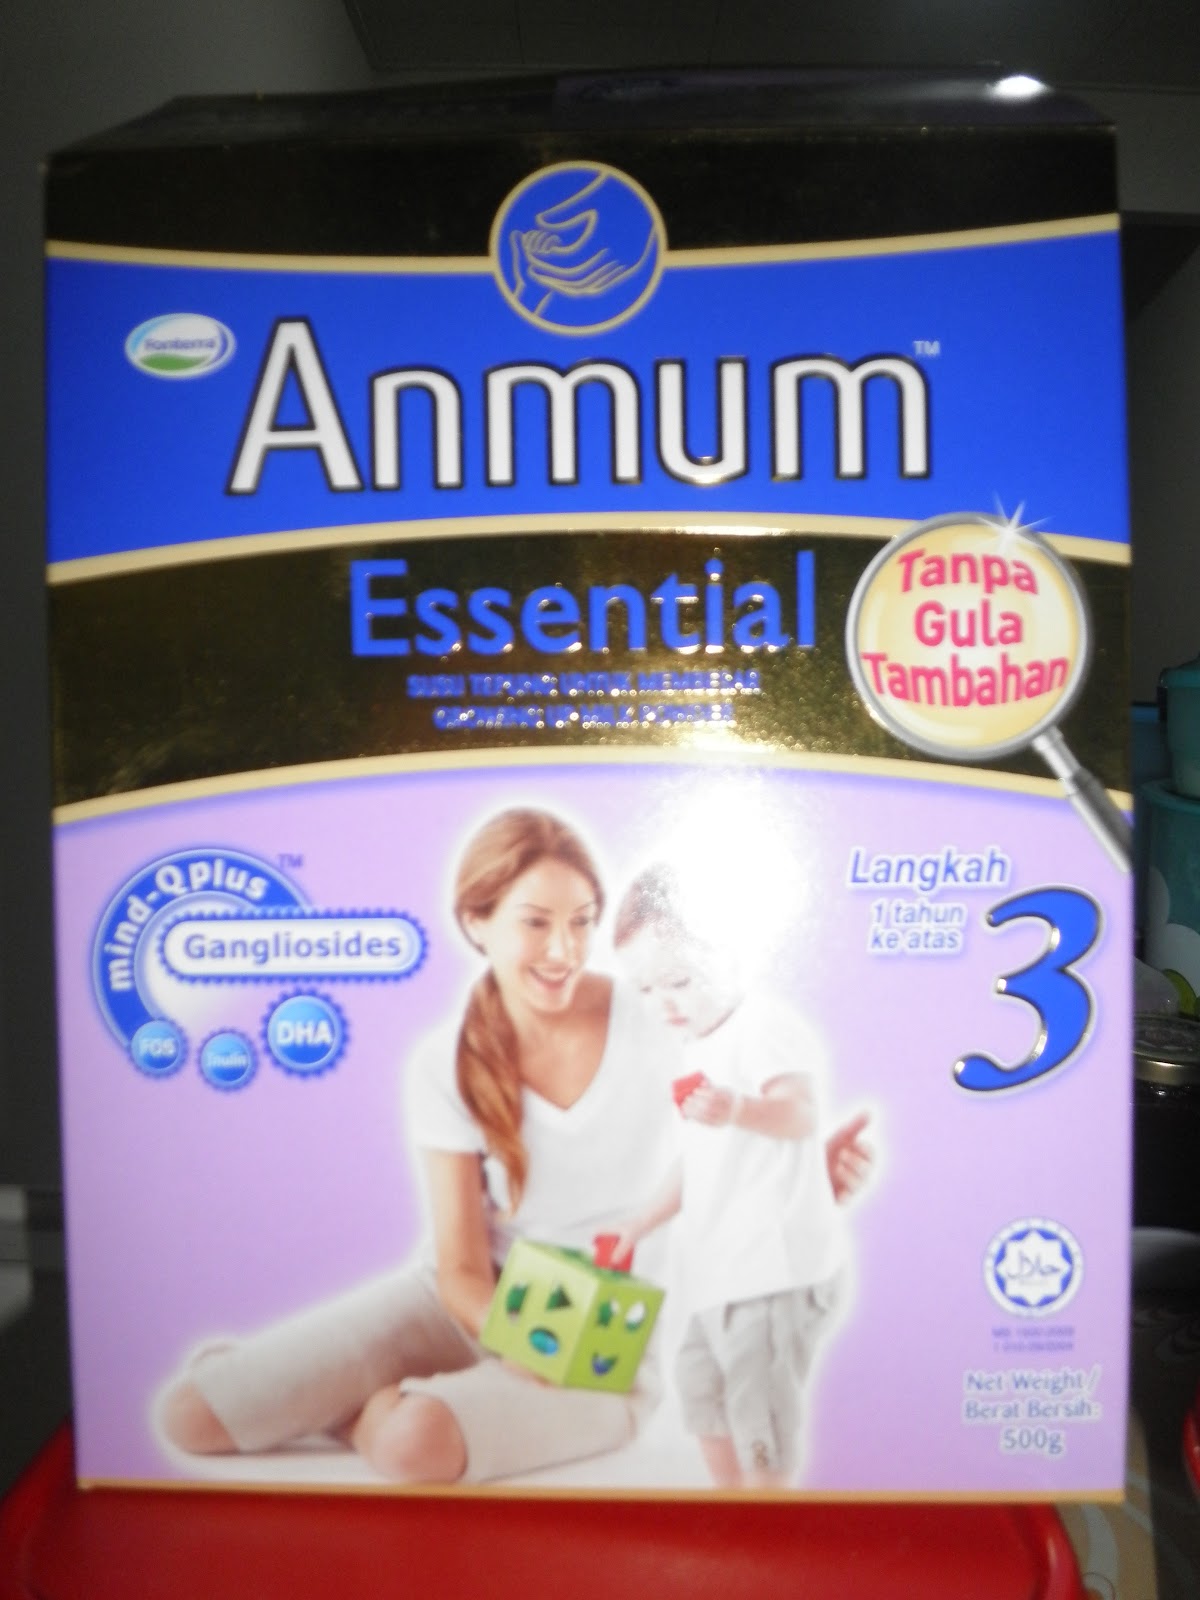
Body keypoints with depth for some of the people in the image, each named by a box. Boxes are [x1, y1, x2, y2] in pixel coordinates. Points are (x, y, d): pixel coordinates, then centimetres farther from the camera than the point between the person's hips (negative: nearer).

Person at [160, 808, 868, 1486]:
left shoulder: (656, 1019, -14)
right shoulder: (449, 1067, -9)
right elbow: (461, 1269, -9)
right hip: (480, 1305, 2)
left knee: (418, 1443, -32)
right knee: (192, 1413, -12)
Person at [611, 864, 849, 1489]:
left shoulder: (764, 1026, -16)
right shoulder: (698, 1049, 14)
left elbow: (801, 1112, -36)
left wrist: (740, 1109, -55)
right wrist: (645, 1221, 23)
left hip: (776, 1268, -10)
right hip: (723, 1270, 10)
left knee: (759, 1415, -2)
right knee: (701, 1388, 23)